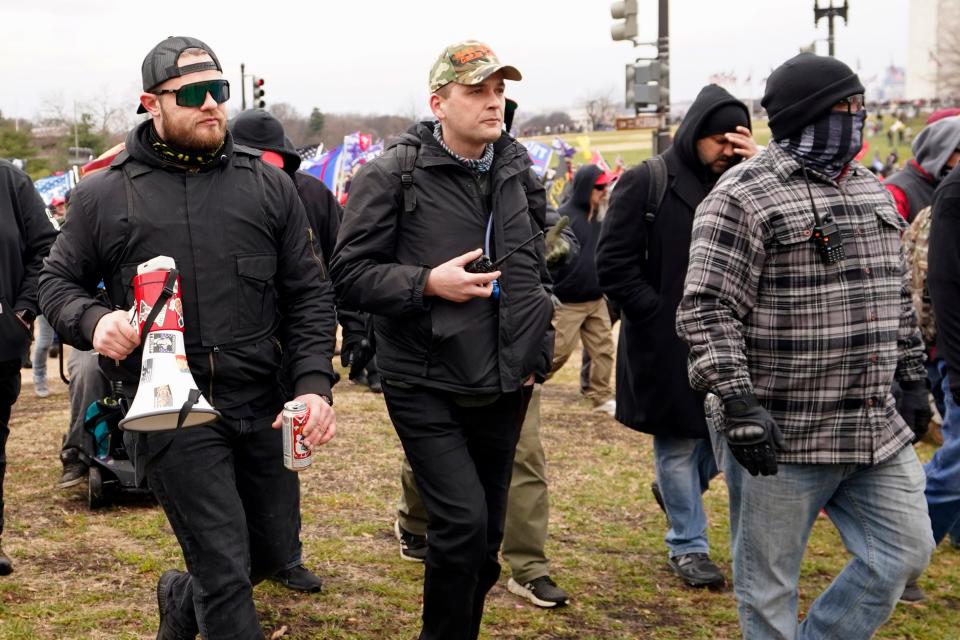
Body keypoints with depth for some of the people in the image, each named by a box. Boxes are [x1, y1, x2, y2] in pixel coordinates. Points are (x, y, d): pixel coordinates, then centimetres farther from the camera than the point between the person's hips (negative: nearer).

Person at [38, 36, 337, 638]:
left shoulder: (269, 185, 5)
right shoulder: (104, 195, 0)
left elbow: (308, 293, 6)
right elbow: (59, 281, 10)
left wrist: (315, 382, -7)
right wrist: (92, 320, -13)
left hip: (262, 407, 4)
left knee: (273, 550, 17)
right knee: (226, 571, -6)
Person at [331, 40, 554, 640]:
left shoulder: (521, 173, 8)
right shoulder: (394, 174, -10)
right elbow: (350, 275, -10)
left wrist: (537, 352, 12)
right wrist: (428, 282, -21)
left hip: (504, 388, 6)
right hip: (427, 388, -5)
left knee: (486, 533, 13)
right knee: (463, 522, -14)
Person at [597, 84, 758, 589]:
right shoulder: (646, 183, -8)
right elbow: (613, 264, -11)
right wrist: (663, 316, -14)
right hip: (665, 343, -5)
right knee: (678, 443, 6)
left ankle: (682, 487, 37)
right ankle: (688, 546, 21)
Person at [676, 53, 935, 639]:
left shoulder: (871, 191, 14)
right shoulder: (744, 195, -12)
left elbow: (896, 295, 22)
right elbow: (707, 311, -17)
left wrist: (914, 377, 19)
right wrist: (739, 404, -22)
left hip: (878, 431, 7)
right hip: (779, 436, -7)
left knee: (905, 554, 11)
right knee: (769, 584, 5)